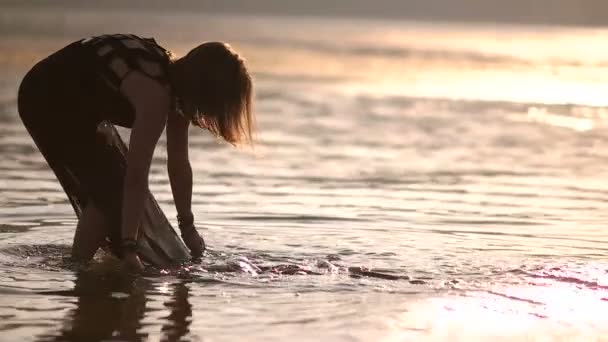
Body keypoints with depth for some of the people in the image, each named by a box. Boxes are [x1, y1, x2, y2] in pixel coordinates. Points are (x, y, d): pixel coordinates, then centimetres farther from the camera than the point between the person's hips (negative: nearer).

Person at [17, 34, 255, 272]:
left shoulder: (176, 82, -3)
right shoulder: (155, 92, -31)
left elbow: (178, 164, 5)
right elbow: (136, 174, -35)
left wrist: (187, 226, 10)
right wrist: (129, 247, -35)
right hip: (47, 101, -10)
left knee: (102, 192, 13)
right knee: (109, 191, -11)